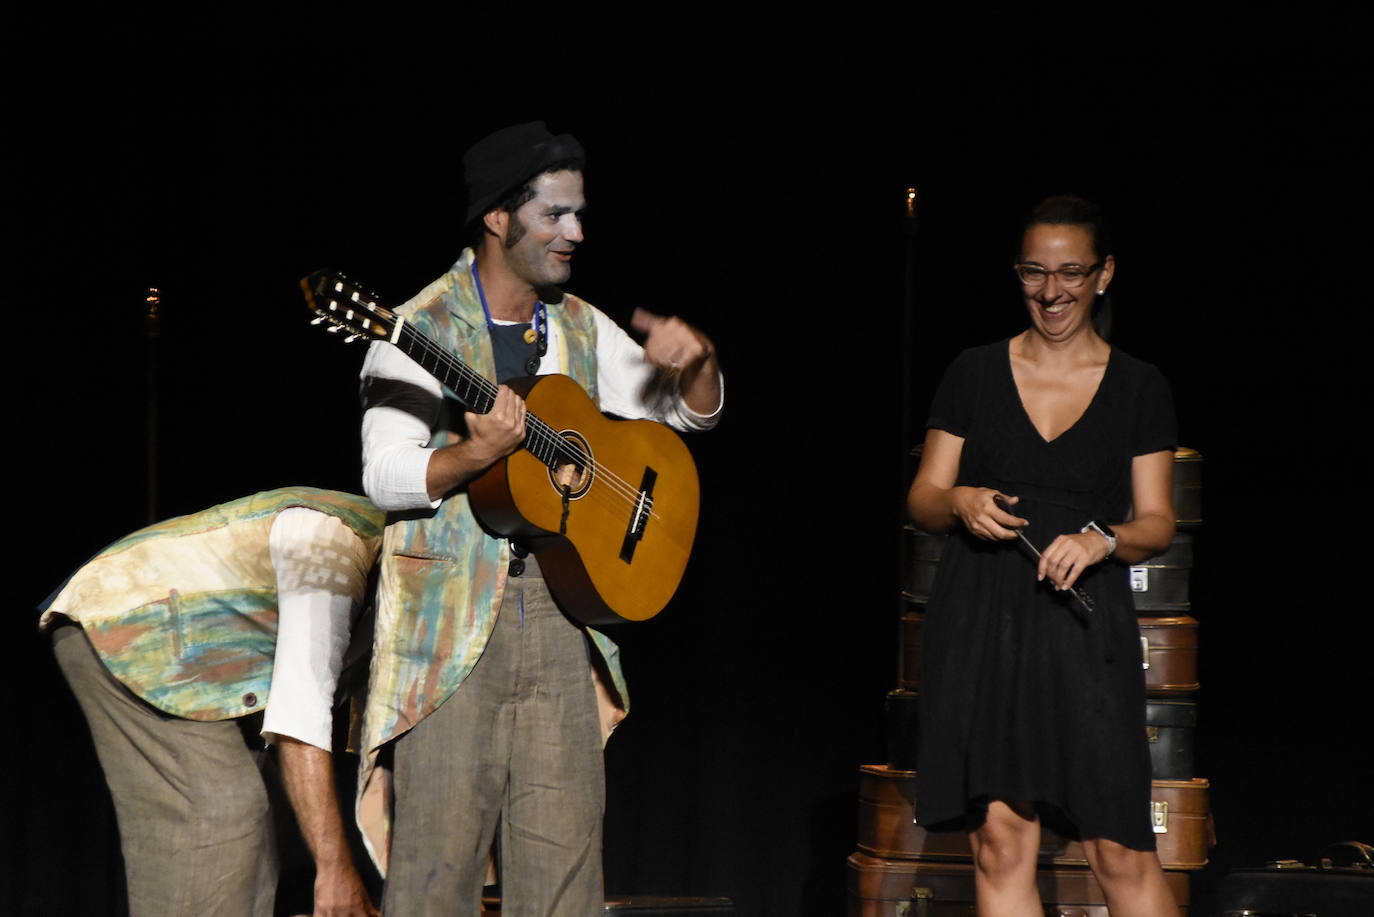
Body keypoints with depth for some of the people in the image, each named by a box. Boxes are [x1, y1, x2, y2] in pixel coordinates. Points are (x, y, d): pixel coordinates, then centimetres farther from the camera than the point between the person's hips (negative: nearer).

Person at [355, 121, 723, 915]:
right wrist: (478, 452, -29)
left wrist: (696, 359, -4)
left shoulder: (580, 328, 14)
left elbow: (691, 413, 18)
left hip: (558, 608, 5)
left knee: (565, 846, 3)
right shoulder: (421, 330, -4)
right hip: (452, 616, -5)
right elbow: (385, 476, -12)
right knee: (439, 844, -7)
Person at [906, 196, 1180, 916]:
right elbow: (922, 498, 11)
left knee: (1120, 850, -8)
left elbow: (1157, 523, 7)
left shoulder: (1139, 388, 9)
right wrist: (959, 503, -12)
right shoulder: (974, 374, 10)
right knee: (999, 839, -7)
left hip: (1085, 624, -1)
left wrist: (1101, 541, -14)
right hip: (980, 617, 1)